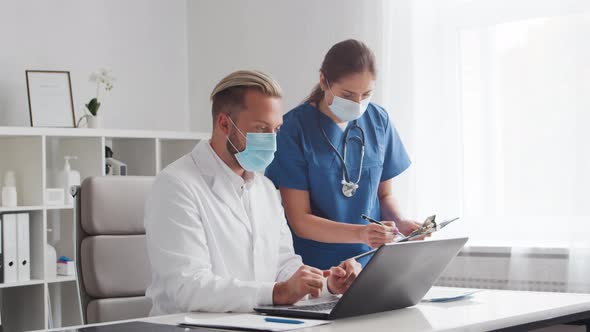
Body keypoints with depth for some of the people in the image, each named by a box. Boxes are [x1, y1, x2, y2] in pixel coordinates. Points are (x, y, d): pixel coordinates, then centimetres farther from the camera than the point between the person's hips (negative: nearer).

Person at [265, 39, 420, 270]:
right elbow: (300, 221, -9)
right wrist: (361, 233, -23)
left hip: (370, 265, 2)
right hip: (315, 266, -2)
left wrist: (400, 222, -7)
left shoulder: (378, 121, 4)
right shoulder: (294, 128, -9)